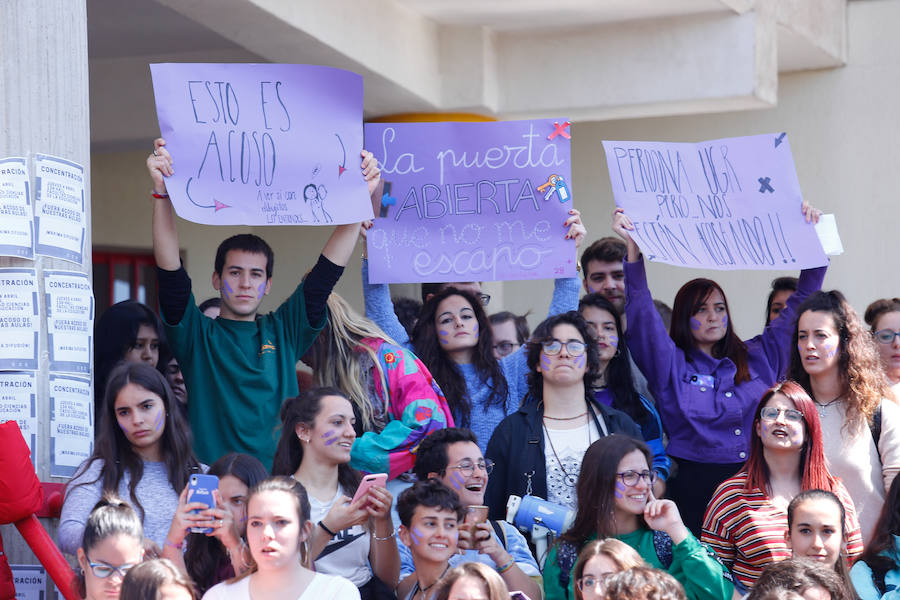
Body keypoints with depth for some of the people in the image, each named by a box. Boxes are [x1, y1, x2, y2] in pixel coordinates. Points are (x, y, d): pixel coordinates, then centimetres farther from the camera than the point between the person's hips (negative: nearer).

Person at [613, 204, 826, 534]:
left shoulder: (758, 357, 14)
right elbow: (642, 312, -6)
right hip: (695, 488, -2)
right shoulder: (669, 364, 6)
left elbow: (802, 302, 17)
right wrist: (632, 249, -16)